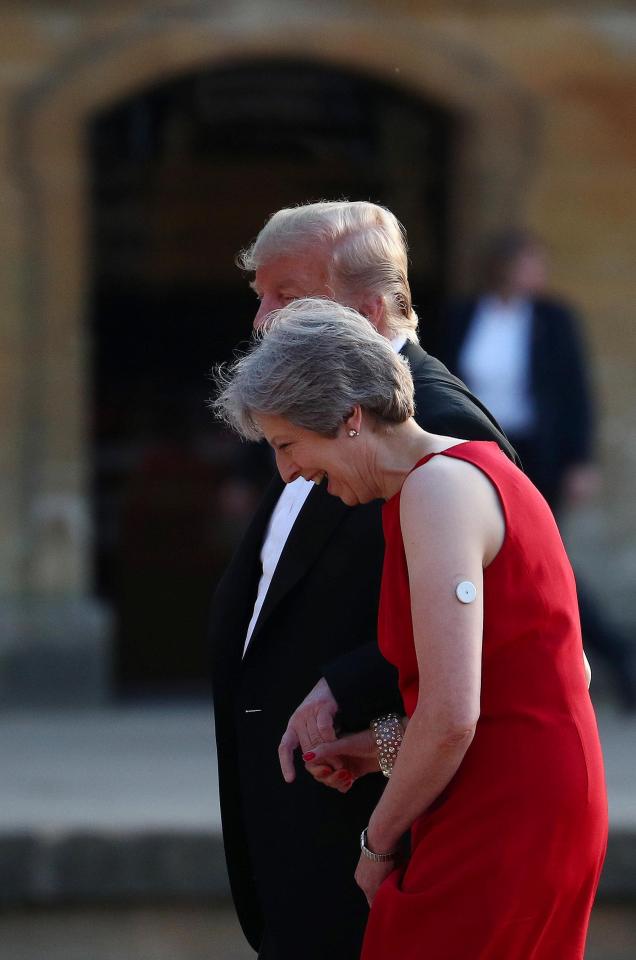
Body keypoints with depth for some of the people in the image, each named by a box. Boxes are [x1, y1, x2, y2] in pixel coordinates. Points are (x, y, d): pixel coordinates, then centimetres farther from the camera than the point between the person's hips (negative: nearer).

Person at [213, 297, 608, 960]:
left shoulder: (438, 487, -15)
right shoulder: (477, 471, 15)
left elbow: (452, 717, -22)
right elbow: (574, 672, 19)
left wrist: (379, 841, -7)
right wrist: (389, 745, 14)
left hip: (495, 831, -10)